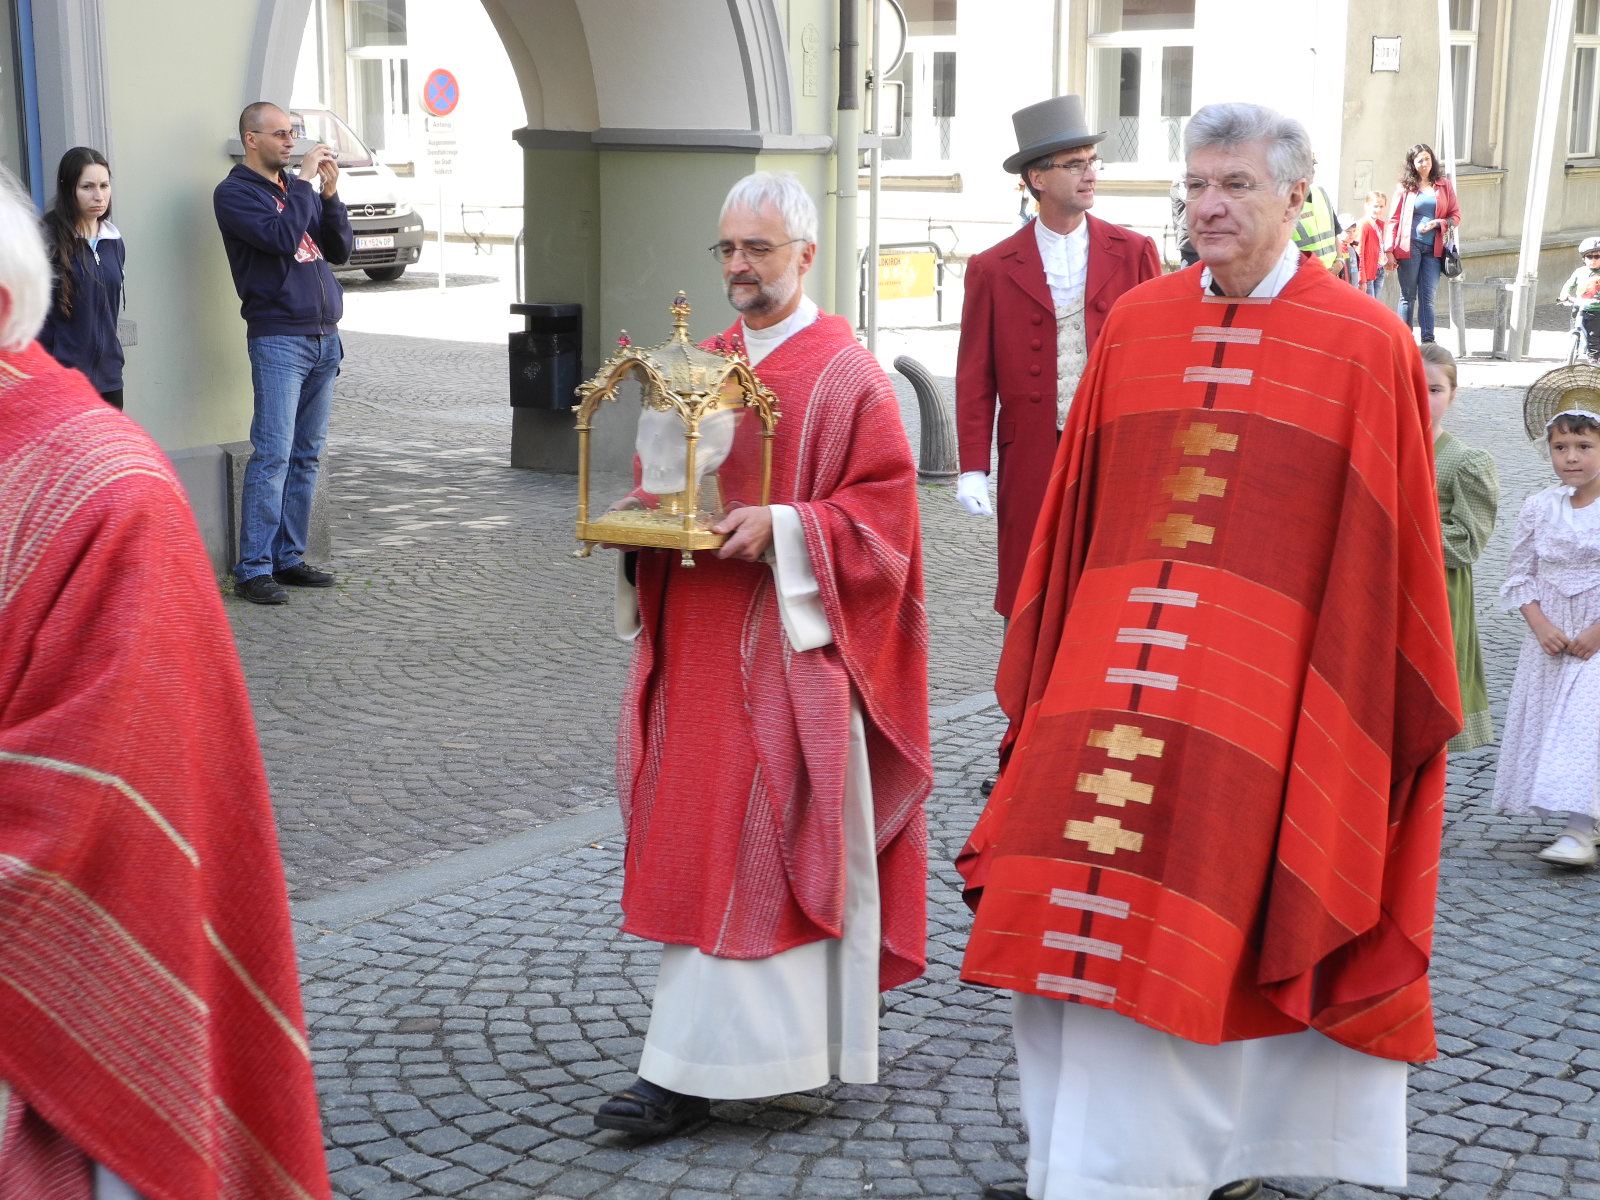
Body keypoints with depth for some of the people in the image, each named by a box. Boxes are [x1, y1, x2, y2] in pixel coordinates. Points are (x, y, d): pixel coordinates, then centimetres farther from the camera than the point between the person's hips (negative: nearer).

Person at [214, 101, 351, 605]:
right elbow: (282, 236, -20)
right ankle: (253, 569, -8)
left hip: (323, 336, 7)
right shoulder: (234, 193, -4)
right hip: (277, 337, -7)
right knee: (272, 455, -10)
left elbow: (339, 249, 14)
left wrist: (330, 194, 1)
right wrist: (305, 179, -12)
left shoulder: (298, 186, 18)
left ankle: (289, 557, 15)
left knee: (307, 455, 8)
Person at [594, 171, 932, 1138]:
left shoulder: (846, 377, -6)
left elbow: (883, 507, -10)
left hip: (788, 645, -7)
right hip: (698, 639, 7)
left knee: (739, 849, -8)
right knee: (697, 837, 8)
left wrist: (781, 529, -22)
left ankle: (684, 1075, -6)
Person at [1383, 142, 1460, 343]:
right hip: (1409, 246, -1)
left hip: (1433, 249, 1)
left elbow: (1456, 217, 12)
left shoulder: (1444, 186, 11)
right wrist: (1389, 251, -3)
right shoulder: (1406, 187, 7)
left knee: (1427, 296, -3)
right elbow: (1394, 219, 5)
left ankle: (1428, 341, -7)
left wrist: (1438, 223, -8)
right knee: (1408, 296, 1)